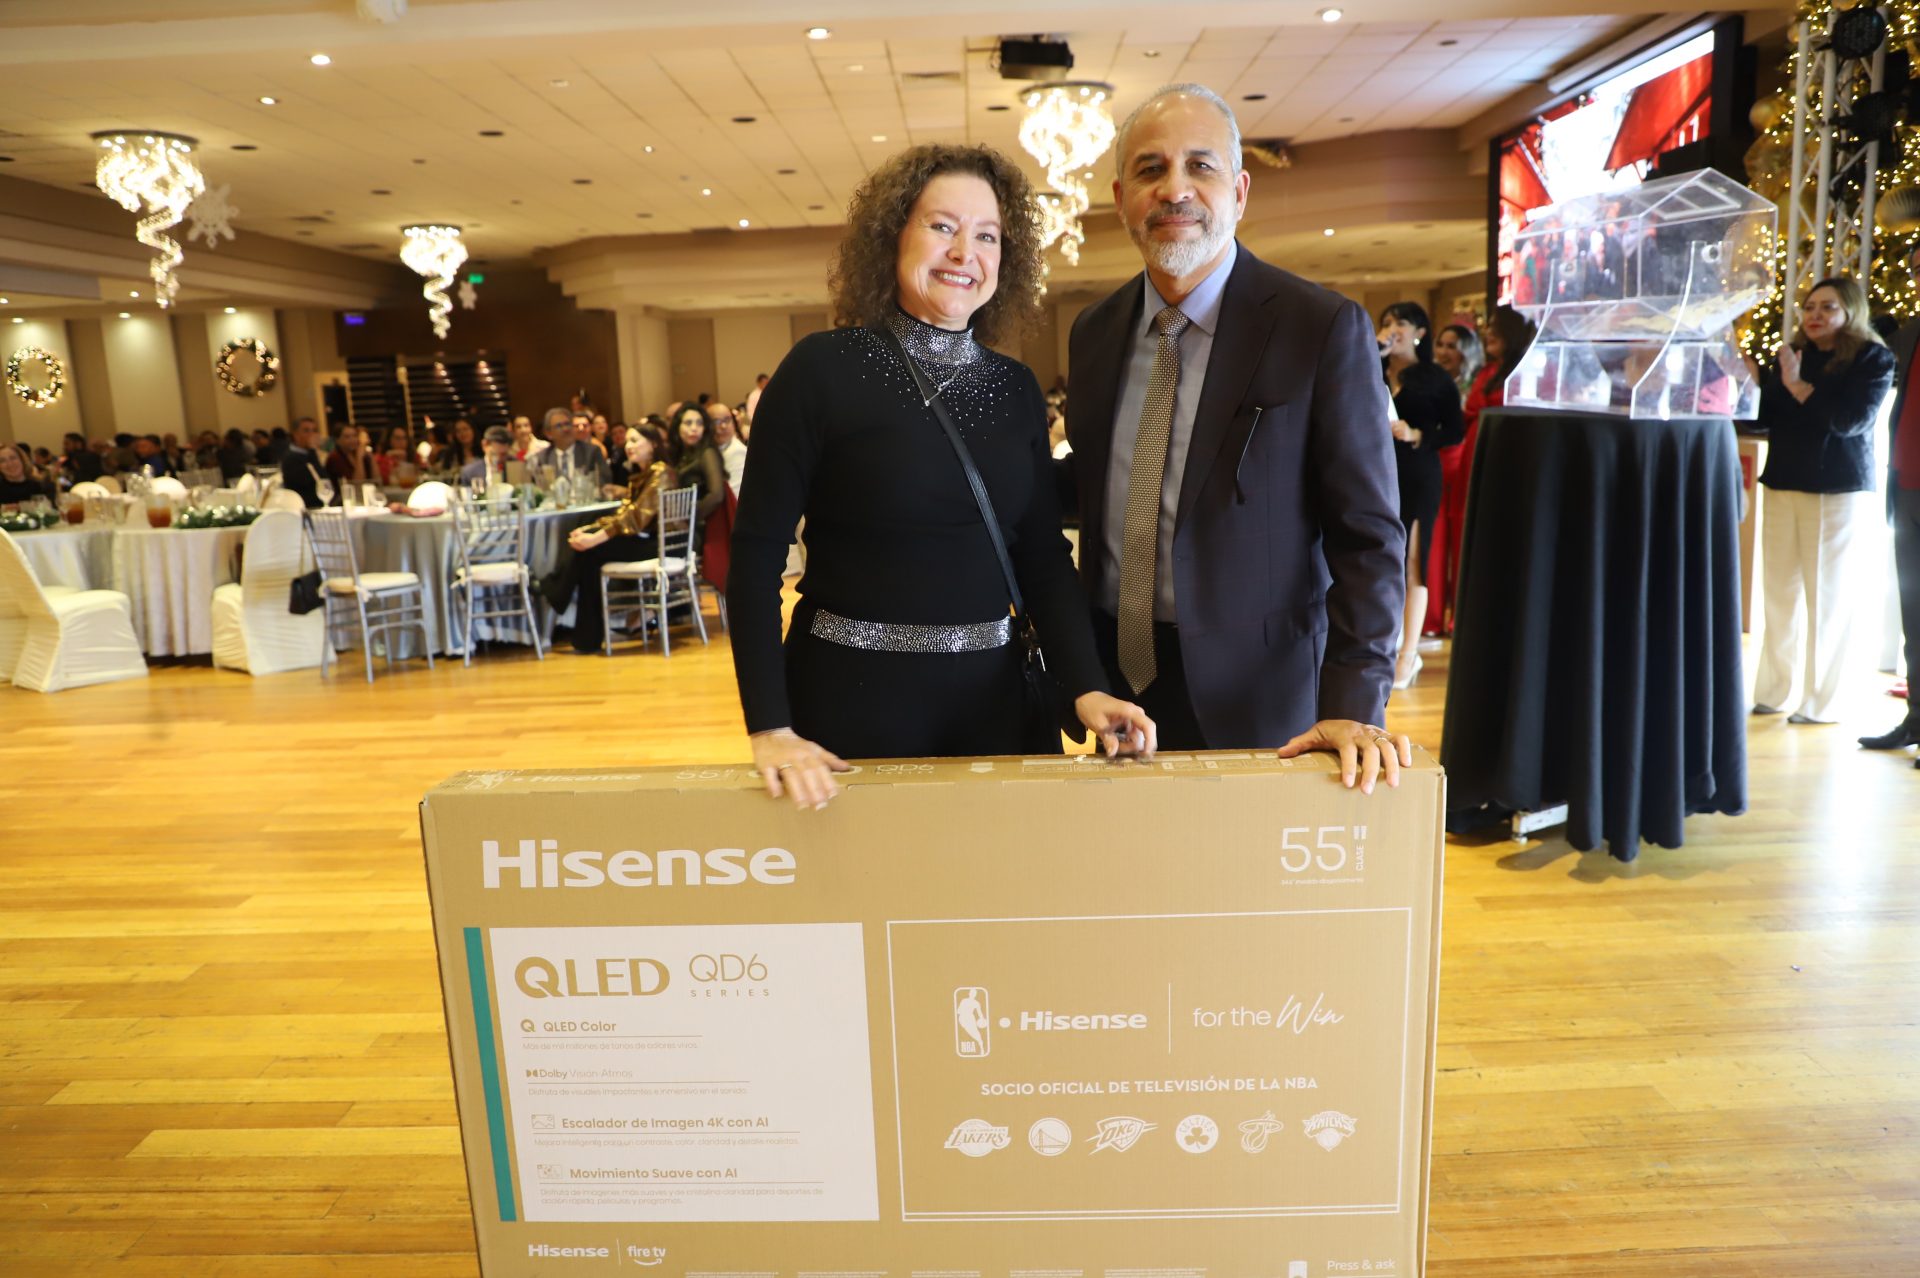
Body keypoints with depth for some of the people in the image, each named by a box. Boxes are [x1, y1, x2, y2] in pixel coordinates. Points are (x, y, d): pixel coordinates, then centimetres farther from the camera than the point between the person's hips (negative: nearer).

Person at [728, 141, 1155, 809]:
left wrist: (1087, 686, -9)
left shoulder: (1017, 388, 6)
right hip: (849, 703, -4)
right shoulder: (822, 368, -7)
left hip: (992, 701, 4)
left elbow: (1043, 554, 6)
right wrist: (769, 727, -17)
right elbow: (757, 553, -10)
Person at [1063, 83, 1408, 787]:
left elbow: (1366, 537, -11)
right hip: (1116, 680, 4)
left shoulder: (1325, 328, -11)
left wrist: (1353, 708, -21)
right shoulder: (1093, 332, 5)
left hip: (1254, 700, -4)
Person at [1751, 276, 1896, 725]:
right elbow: (1763, 417, 10)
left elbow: (1852, 421, -15)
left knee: (1827, 595, -1)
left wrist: (1798, 386, -18)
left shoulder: (1873, 359, -2)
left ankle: (1821, 703, 5)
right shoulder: (1791, 354, 11)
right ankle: (1772, 692, 12)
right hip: (1784, 482, 5)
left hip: (1838, 489, -4)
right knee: (1779, 591, 6)